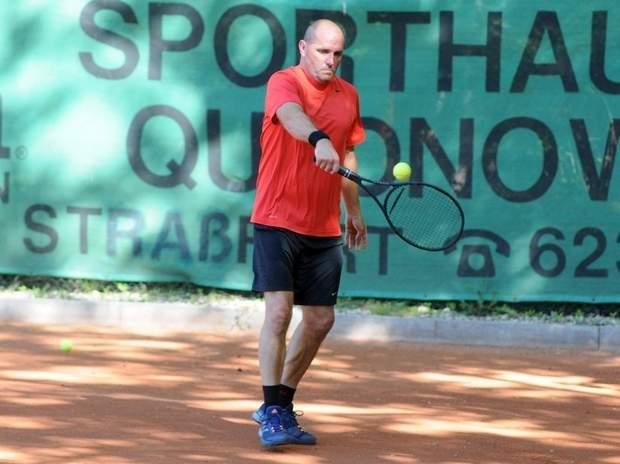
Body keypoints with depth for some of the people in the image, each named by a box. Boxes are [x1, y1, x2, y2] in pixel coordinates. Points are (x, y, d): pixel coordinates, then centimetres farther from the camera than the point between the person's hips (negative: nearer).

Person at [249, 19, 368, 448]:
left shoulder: (348, 95, 9)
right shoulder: (284, 83, -11)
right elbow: (292, 115, -35)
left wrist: (354, 210, 24)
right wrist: (319, 140, -54)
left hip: (324, 230, 6)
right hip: (278, 222, -6)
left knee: (321, 319, 9)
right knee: (279, 311, -14)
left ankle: (283, 403, 24)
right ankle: (270, 412, -8)